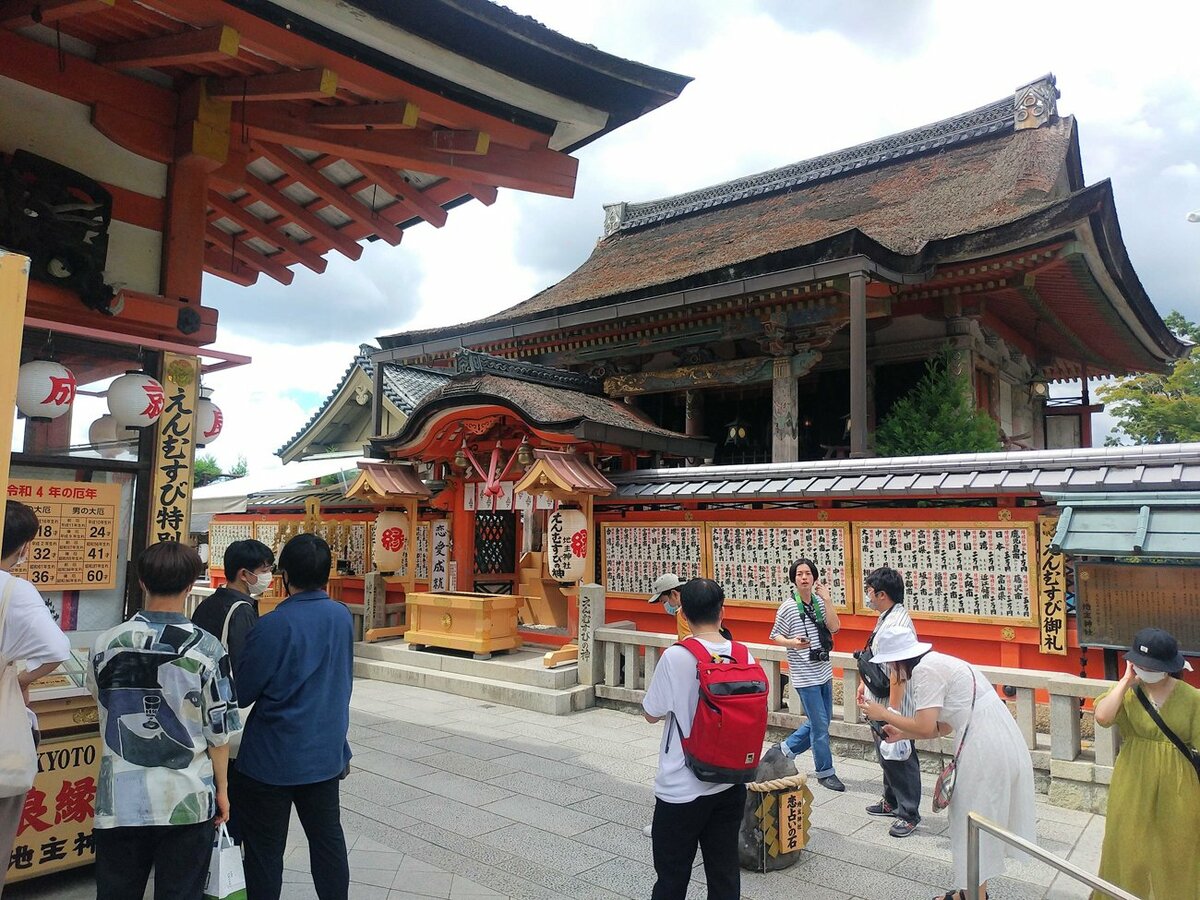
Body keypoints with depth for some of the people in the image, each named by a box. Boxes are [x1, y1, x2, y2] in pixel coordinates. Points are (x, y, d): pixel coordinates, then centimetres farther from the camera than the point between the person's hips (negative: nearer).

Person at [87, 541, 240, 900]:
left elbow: (102, 702, 14)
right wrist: (222, 788, 6)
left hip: (121, 800, 2)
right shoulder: (207, 649, -14)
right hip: (188, 801, -2)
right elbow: (219, 730, -8)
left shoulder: (106, 644, -6)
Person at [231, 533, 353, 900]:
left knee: (265, 848, 10)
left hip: (272, 759, -5)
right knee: (327, 838, 17)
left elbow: (241, 694, -10)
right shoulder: (342, 616, -2)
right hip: (326, 754, 5)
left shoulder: (273, 626, -20)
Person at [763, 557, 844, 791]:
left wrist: (826, 599, -15)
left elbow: (834, 627, -9)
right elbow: (775, 636, -5)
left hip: (824, 672, 6)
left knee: (820, 721, 16)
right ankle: (825, 772, 16)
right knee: (820, 726, -1)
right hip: (805, 676, -6)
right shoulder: (787, 608, -11)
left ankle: (784, 749, 32)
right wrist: (792, 643, -24)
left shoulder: (820, 602, 2)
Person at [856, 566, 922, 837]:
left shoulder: (899, 624, -26)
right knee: (885, 755, 22)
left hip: (895, 706, -10)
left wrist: (892, 711, -26)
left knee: (900, 758, 3)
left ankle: (909, 814, 17)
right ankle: (891, 801, 38)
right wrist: (864, 683, 24)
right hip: (879, 702, 10)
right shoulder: (885, 618, 7)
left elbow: (899, 673, -28)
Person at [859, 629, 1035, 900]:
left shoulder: (925, 670, -14)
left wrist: (884, 714, -4)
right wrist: (900, 734, 20)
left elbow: (925, 727, -17)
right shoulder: (937, 662, 15)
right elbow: (944, 726, 17)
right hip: (1003, 743, 10)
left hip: (986, 750, -10)